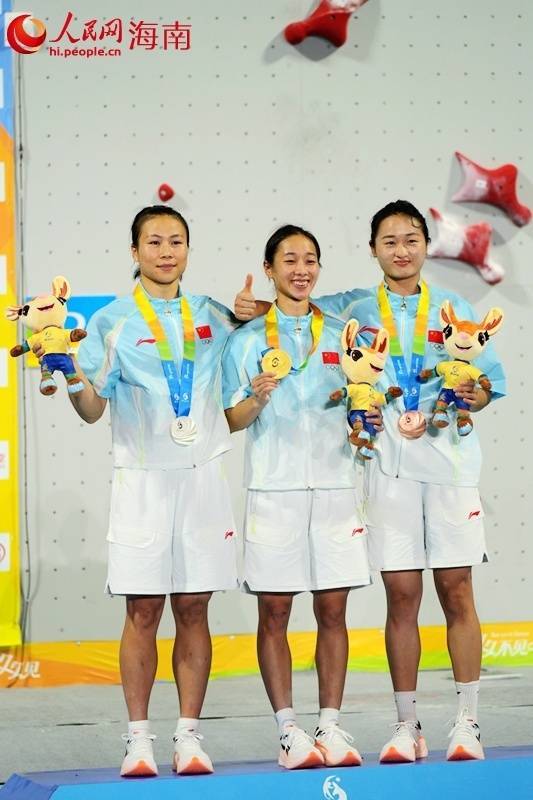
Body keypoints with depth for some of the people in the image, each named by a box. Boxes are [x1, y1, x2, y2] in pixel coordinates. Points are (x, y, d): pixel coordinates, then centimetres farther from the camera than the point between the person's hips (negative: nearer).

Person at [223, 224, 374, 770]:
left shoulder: (340, 335, 12)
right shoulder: (246, 340, 5)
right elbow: (233, 420, 1)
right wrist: (258, 396, -18)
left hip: (333, 485, 2)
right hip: (273, 487, -2)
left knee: (332, 611, 2)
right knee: (274, 613, -1)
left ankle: (330, 726, 8)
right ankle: (289, 731, 4)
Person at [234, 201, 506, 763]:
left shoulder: (454, 310, 7)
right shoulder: (353, 308, 9)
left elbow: (489, 385, 7)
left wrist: (473, 394, -16)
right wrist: (253, 309, -7)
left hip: (448, 459, 0)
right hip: (387, 466, 1)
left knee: (456, 590, -1)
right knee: (401, 595, 1)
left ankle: (467, 722, 5)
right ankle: (406, 725, 8)